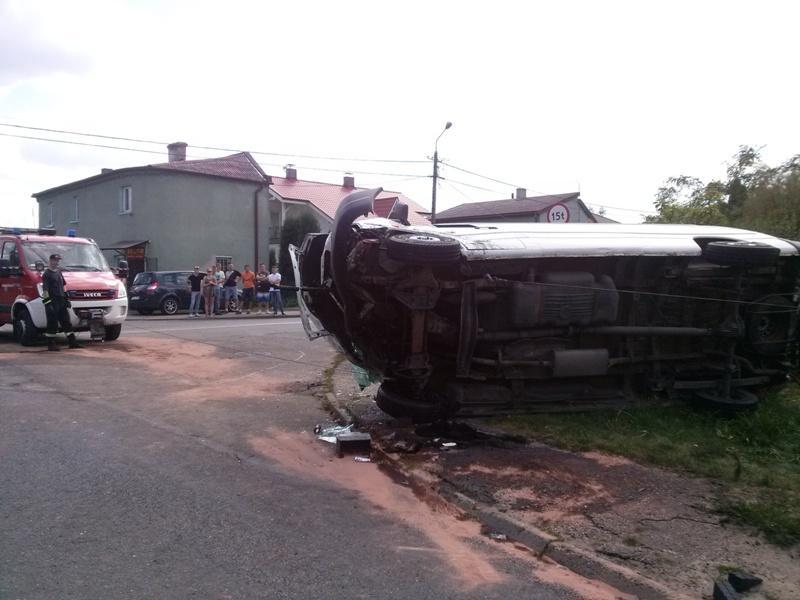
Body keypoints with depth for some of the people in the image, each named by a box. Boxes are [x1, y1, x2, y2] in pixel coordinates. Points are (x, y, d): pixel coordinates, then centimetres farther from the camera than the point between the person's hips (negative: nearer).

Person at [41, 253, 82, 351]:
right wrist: (47, 302, -20)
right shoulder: (46, 274, -9)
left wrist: (66, 298, 18)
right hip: (52, 301, -8)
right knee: (52, 323, -3)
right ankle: (51, 344, 5)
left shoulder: (59, 272, 15)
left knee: (66, 322, 9)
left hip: (61, 300, 8)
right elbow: (45, 290, -15)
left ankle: (72, 342, 14)